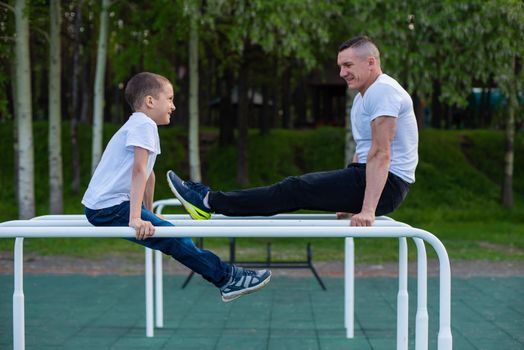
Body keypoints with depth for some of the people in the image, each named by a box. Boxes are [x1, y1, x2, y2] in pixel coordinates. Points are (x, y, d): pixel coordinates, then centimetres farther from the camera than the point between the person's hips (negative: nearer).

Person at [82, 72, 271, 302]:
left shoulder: (139, 125, 19)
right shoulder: (144, 125, -12)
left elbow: (148, 174, 29)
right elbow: (139, 171, -24)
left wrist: (148, 213, 37)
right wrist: (136, 218, -31)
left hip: (101, 208, 11)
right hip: (109, 208, -11)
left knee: (174, 238, 12)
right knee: (174, 240, -14)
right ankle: (228, 278, -11)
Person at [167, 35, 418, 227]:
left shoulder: (382, 91, -15)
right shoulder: (362, 97, 19)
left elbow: (380, 154, -23)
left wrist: (367, 210, -28)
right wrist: (348, 201, 26)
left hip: (387, 184, -10)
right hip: (371, 178, 10)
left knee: (296, 190, -10)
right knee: (300, 187, 7)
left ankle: (209, 202, -6)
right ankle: (212, 201, 8)